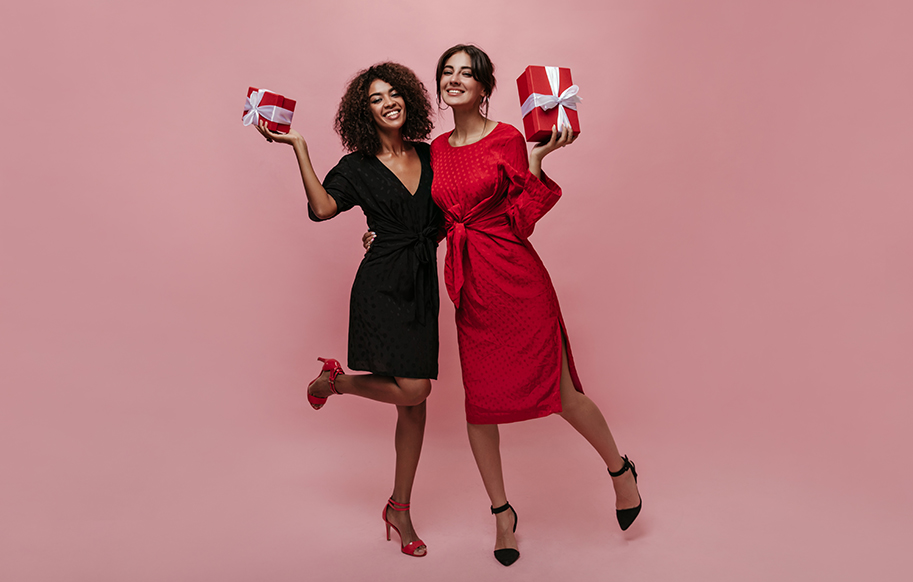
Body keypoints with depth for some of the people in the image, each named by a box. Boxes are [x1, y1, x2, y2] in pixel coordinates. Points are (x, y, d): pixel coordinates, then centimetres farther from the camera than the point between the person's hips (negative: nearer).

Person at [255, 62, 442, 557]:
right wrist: (298, 147, -15)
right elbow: (322, 207, -17)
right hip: (381, 286, -4)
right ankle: (334, 379, 17)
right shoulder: (357, 167, 0)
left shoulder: (429, 156, 11)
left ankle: (399, 509, 22)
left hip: (422, 285, 5)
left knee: (415, 398, 7)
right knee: (412, 389, -14)